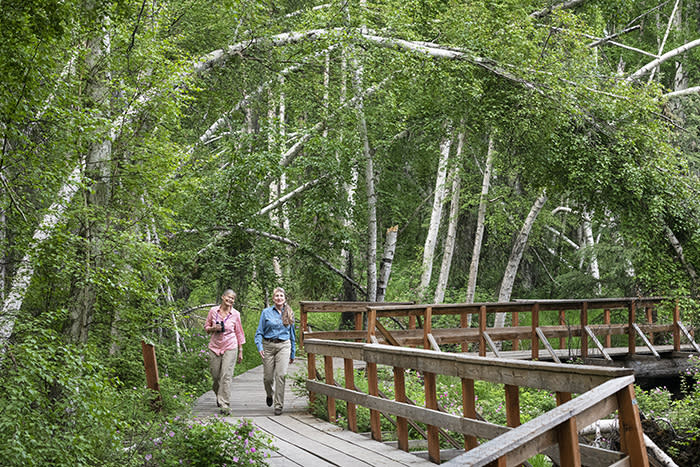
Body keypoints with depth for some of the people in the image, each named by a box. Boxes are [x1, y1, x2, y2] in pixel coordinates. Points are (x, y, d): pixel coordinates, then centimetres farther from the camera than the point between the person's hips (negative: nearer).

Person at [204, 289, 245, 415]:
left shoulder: (235, 314, -1)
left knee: (226, 376, -11)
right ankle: (218, 395, 39)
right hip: (215, 347, 2)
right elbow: (206, 327, 11)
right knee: (215, 375, 7)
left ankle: (225, 405, -9)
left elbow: (239, 333, 7)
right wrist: (213, 328, -13)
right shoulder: (213, 311, 1)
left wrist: (240, 351, 8)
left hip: (230, 348, -2)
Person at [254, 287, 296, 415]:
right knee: (268, 377, 3)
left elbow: (292, 334, 16)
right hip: (269, 346, 0)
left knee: (281, 375, -14)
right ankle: (270, 394, 36)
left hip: (284, 346, 0)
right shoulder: (266, 312, 4)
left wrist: (293, 354, 16)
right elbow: (259, 332, 4)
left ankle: (279, 405, -7)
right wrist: (260, 347, -12)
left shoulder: (289, 313, 9)